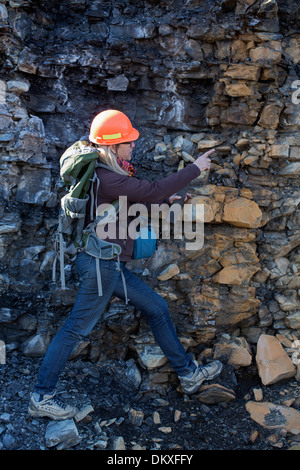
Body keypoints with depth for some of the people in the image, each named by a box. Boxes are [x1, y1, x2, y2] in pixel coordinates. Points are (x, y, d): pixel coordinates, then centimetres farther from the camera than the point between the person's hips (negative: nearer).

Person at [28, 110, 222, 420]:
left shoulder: (110, 174, 11)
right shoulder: (104, 179, -20)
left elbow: (137, 199, 23)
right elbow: (152, 190, -23)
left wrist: (165, 201, 11)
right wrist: (194, 169, -13)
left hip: (110, 264, 10)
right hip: (100, 262, -10)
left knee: (156, 307, 13)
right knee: (76, 328, 1)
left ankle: (187, 373, 26)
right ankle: (42, 397, 18)